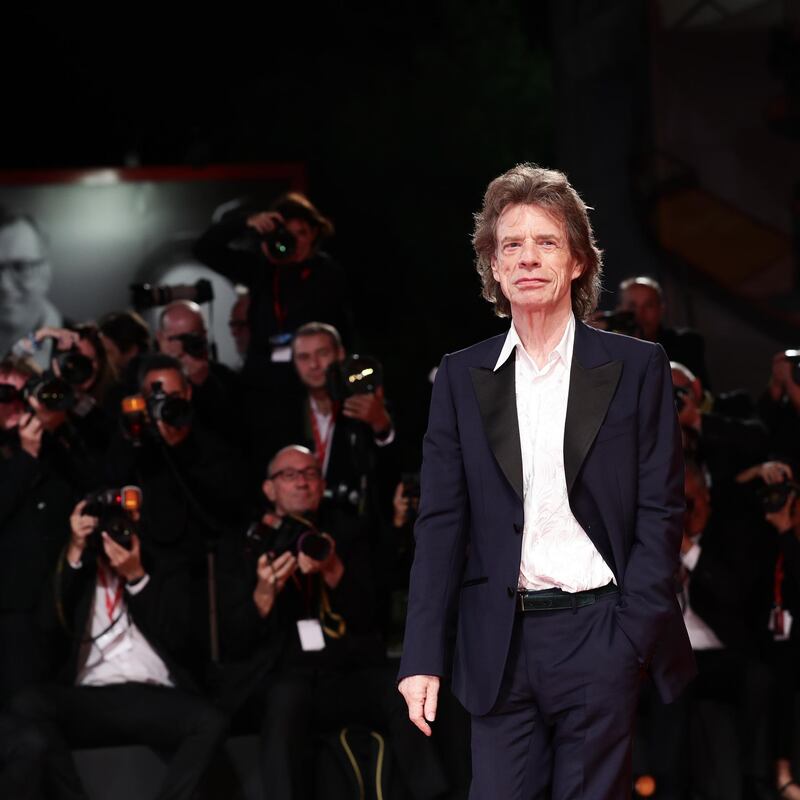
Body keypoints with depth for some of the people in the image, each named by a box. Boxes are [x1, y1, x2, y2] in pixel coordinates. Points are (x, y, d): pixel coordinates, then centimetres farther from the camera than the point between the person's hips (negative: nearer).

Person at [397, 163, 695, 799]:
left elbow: (660, 512, 0)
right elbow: (441, 524, 6)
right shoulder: (461, 377, 8)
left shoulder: (637, 368, 2)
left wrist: (631, 639, -9)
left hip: (599, 638, -2)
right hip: (501, 645, 2)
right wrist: (423, 657, -2)